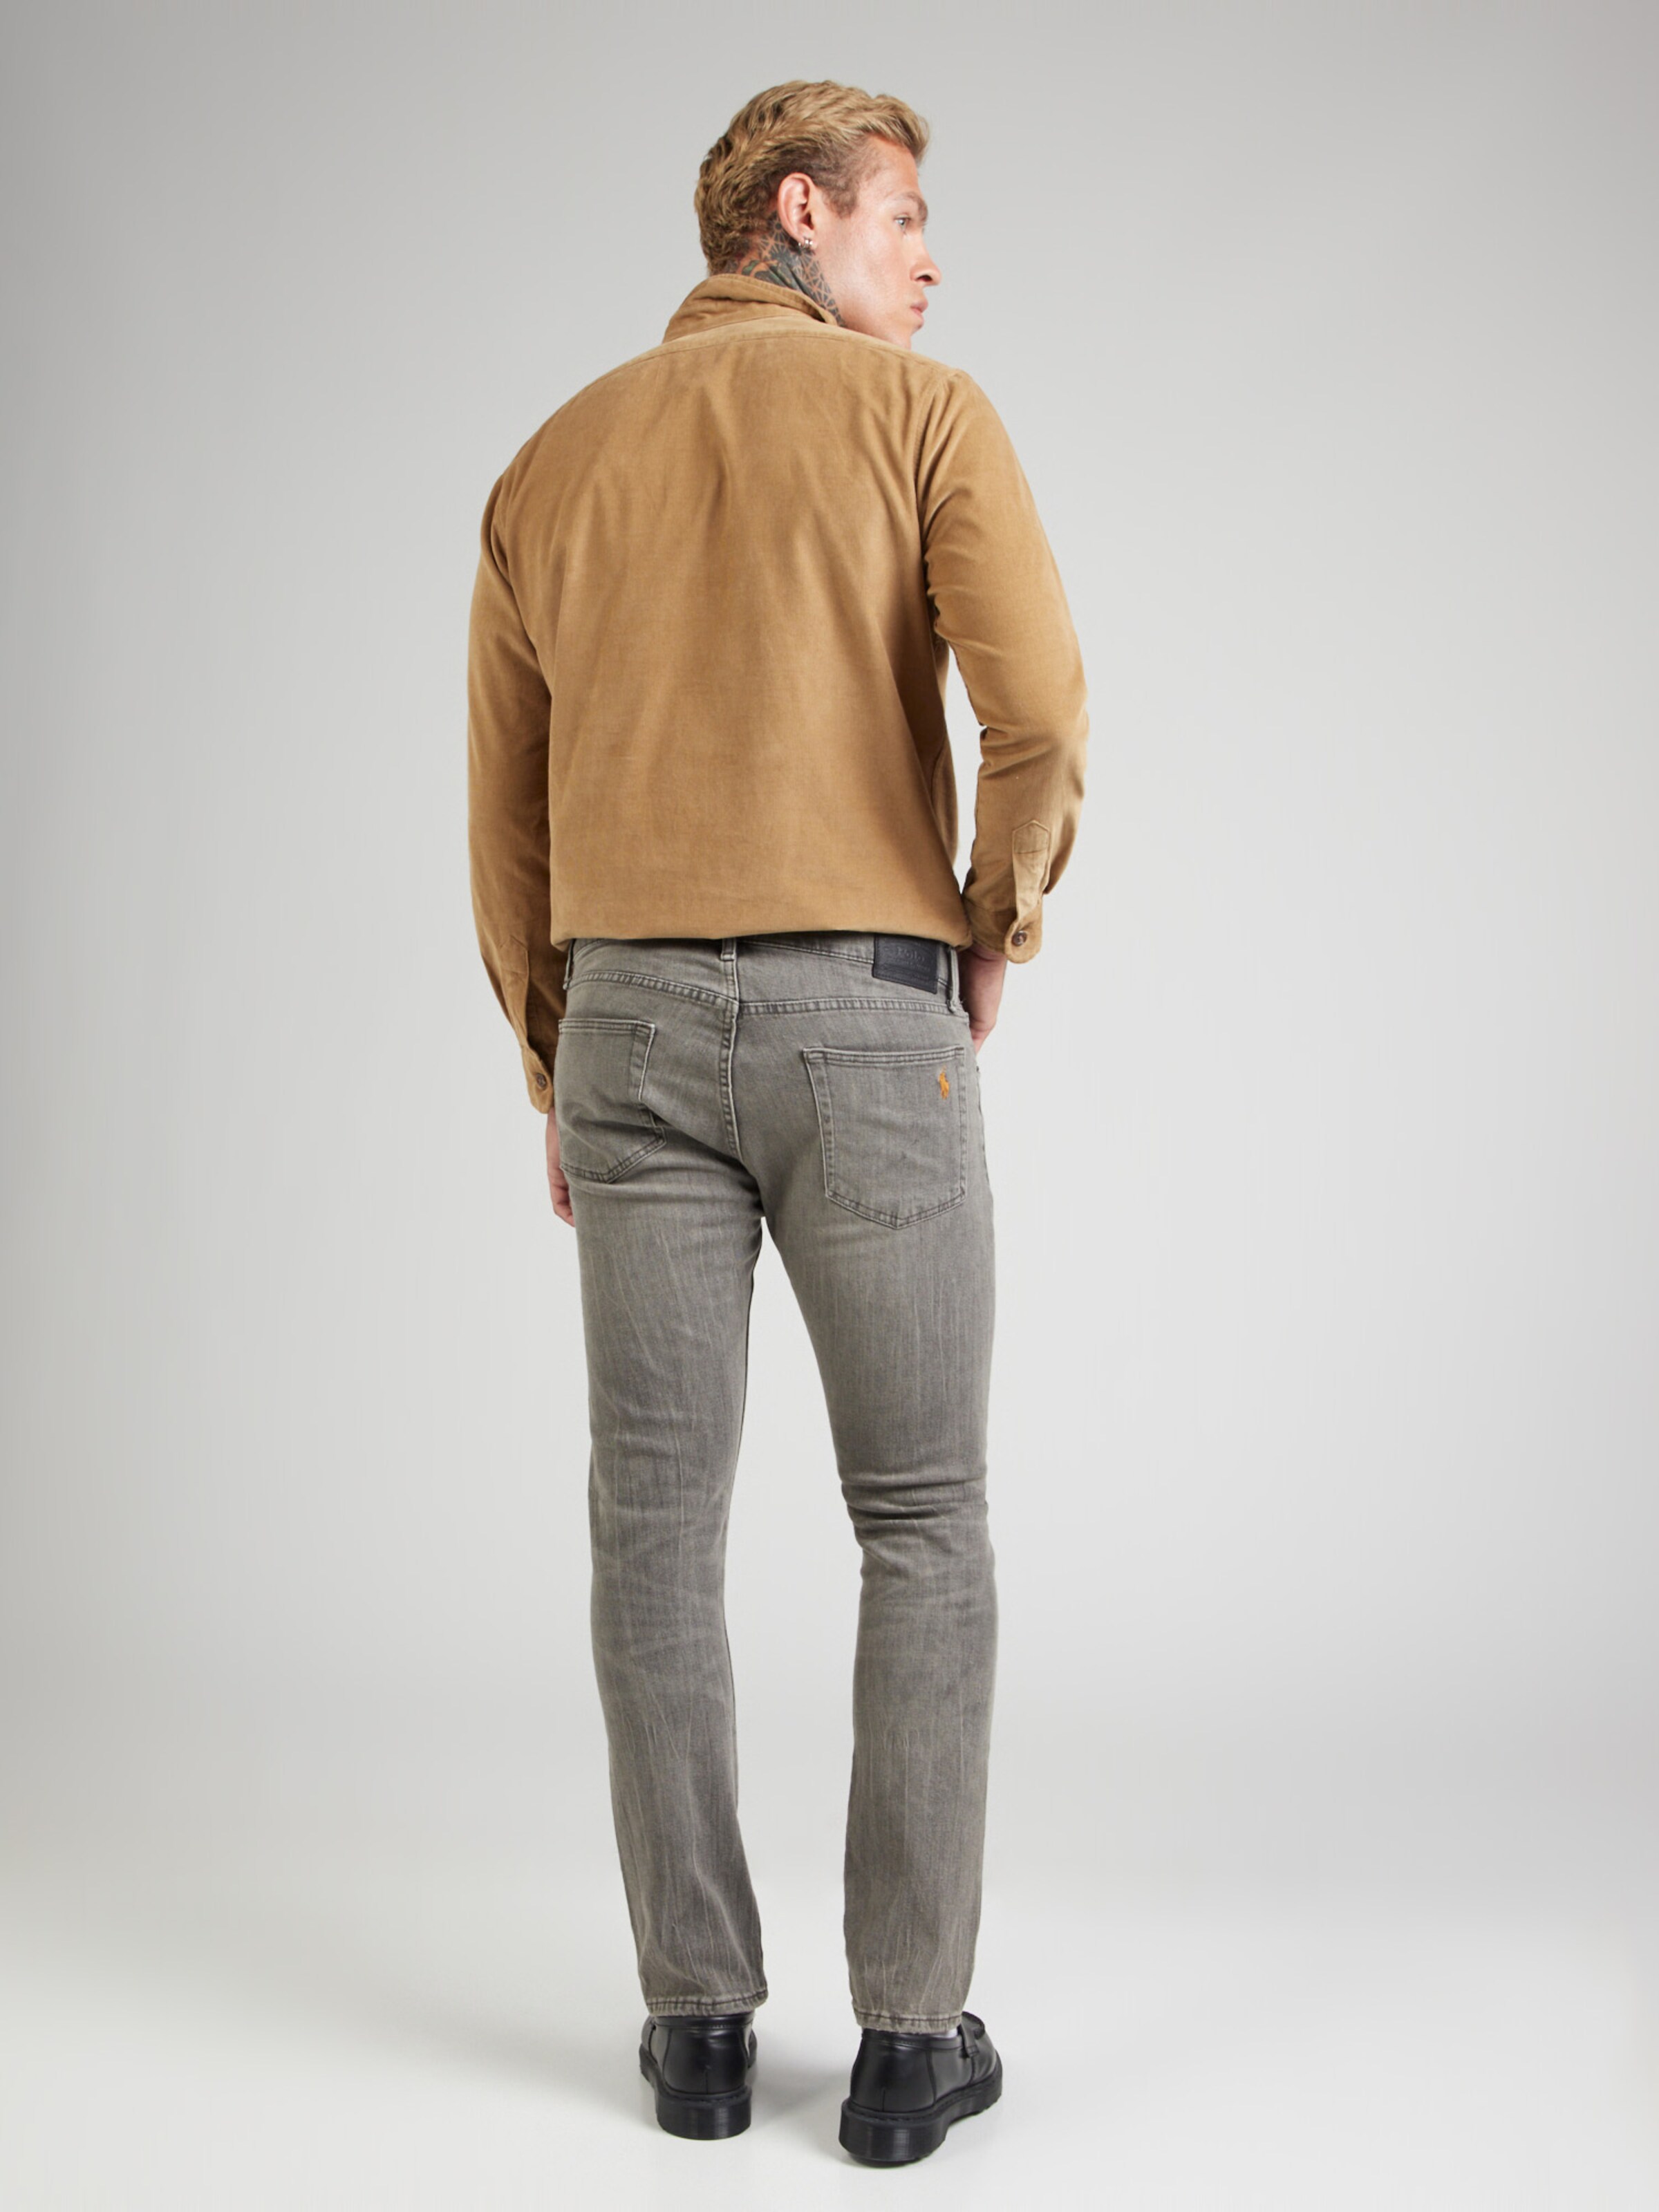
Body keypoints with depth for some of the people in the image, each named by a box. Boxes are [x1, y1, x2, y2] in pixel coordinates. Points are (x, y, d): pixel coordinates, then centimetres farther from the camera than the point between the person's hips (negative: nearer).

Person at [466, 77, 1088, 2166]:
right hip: (870, 1024, -3)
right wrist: (997, 928, 4)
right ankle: (911, 2034, 7)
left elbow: (506, 818, 13)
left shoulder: (550, 466, 14)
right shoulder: (926, 413, 1)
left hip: (634, 1019, 3)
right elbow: (1038, 706, -14)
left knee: (659, 1526, 8)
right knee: (923, 1528, 6)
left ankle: (699, 2016, 12)